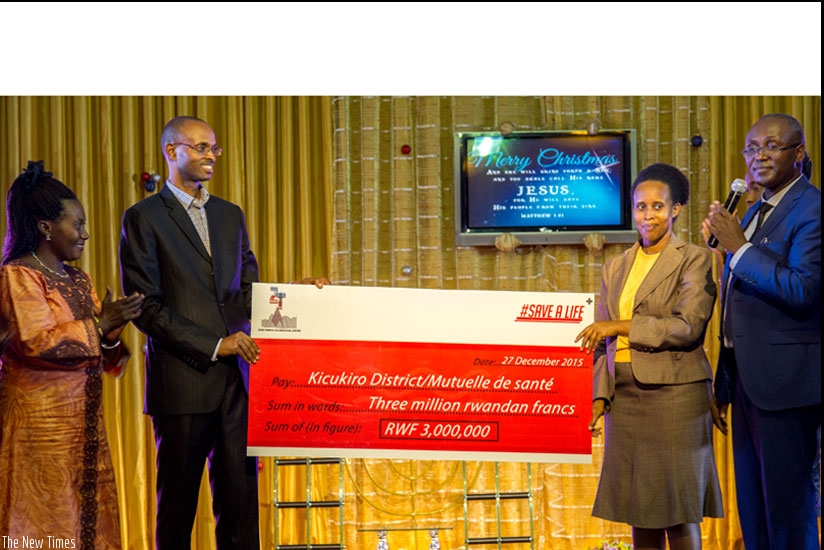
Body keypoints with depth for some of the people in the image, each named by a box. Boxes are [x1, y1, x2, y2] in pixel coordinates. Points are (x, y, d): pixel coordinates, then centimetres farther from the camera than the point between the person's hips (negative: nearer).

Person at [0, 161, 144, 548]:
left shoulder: (78, 280, 16)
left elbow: (99, 353, 18)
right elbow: (37, 342, -19)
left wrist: (113, 327, -3)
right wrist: (99, 323, -15)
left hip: (84, 420, 8)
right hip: (38, 419, -8)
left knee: (89, 514, 6)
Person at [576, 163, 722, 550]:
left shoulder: (694, 260, -1)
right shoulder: (616, 268, 15)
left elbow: (688, 326, -14)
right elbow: (603, 344, 14)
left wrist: (621, 325, -13)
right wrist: (600, 397, 3)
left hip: (674, 397, -5)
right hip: (625, 398, 5)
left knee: (677, 513, -2)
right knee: (639, 516, 7)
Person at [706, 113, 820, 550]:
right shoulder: (754, 213, 16)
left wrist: (738, 248, -19)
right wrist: (724, 386, 21)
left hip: (784, 381, -9)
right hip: (747, 379, 9)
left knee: (787, 506, -2)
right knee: (752, 509, 16)